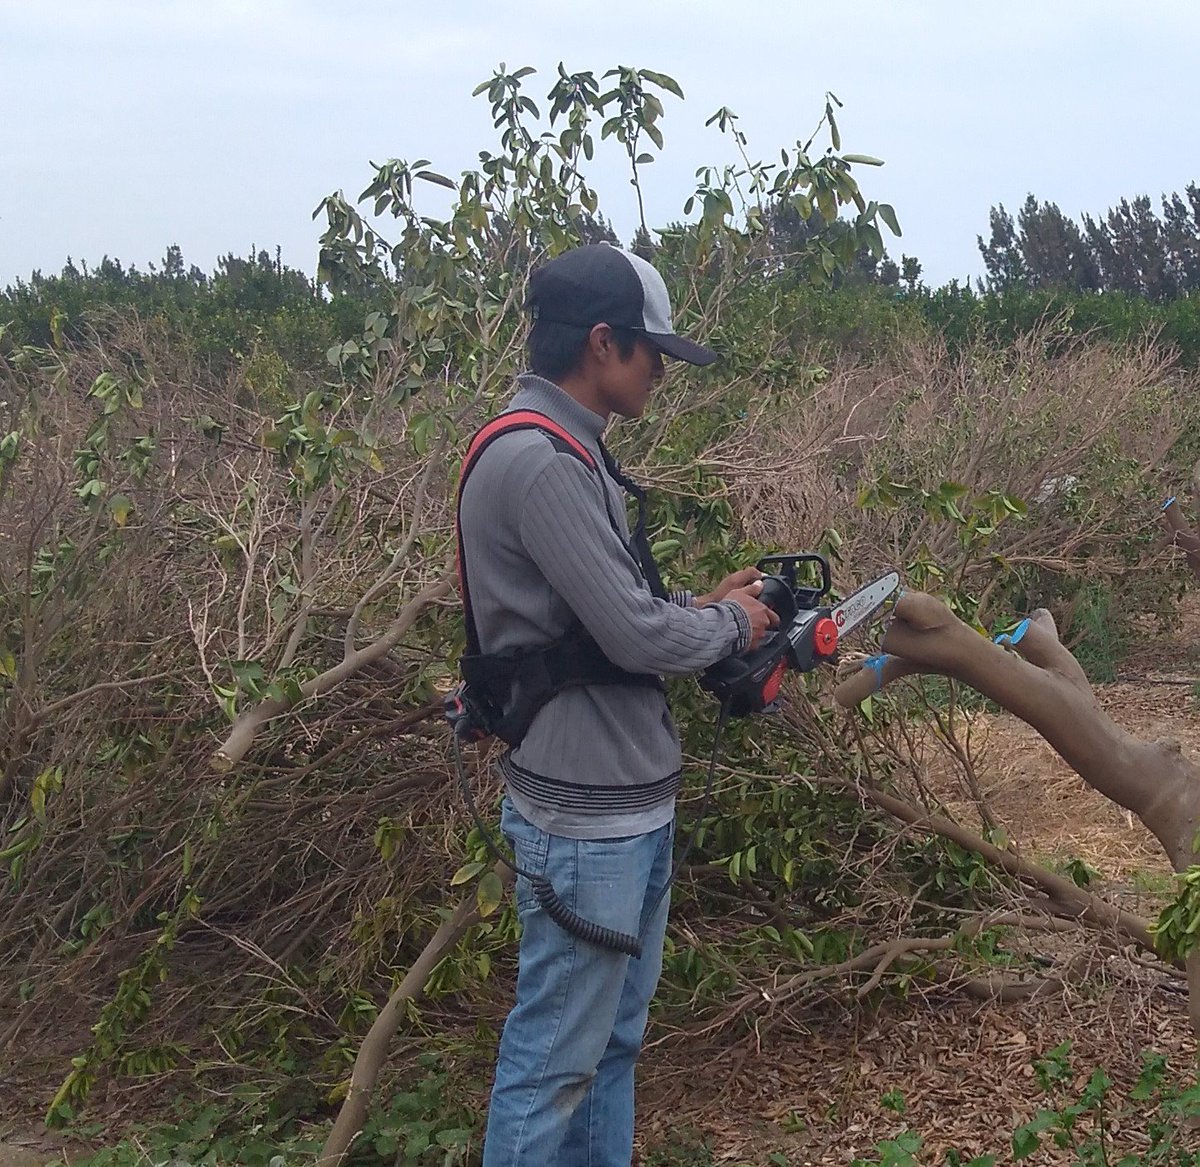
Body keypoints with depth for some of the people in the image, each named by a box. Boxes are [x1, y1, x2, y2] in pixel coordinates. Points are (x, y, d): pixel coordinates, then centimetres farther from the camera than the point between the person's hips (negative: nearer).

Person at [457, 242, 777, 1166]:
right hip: (586, 819, -10)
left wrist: (704, 604, 6)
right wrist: (731, 623, -4)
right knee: (554, 1057, 2)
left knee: (614, 1039, 20)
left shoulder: (567, 451, 11)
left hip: (631, 803, 10)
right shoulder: (537, 461, -22)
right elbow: (637, 636, -23)